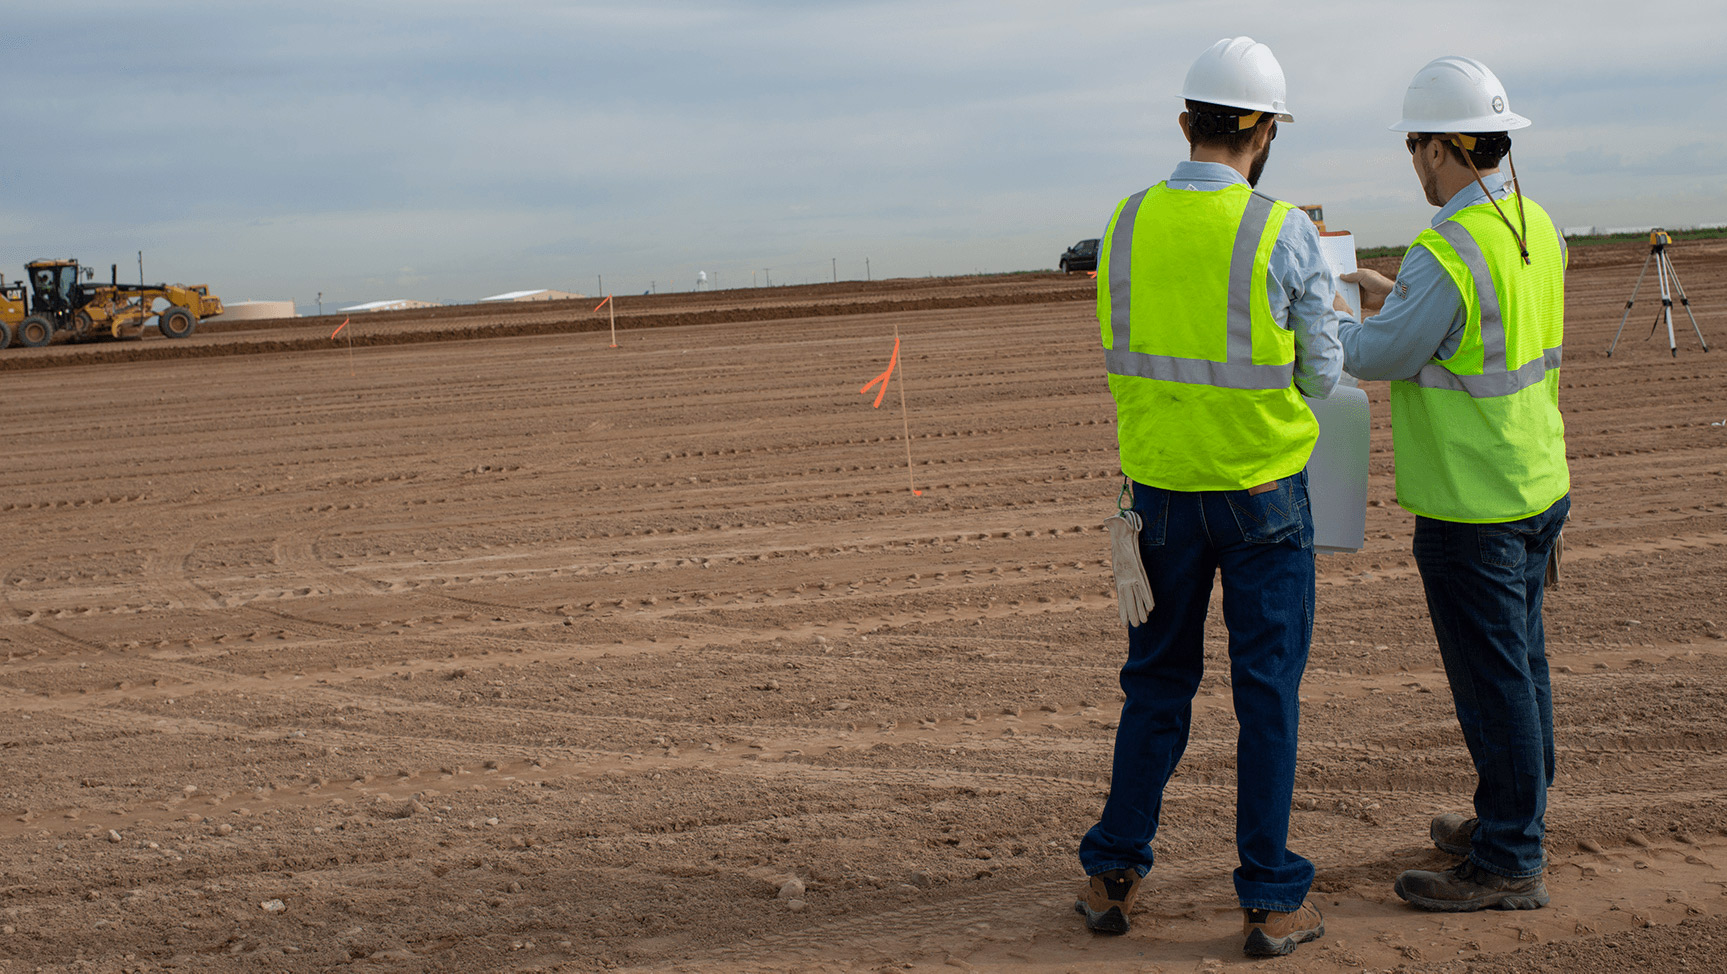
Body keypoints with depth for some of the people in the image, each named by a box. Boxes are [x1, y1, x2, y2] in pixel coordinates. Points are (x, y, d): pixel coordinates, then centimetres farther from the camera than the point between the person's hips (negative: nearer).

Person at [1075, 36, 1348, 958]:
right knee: (1267, 693, 6)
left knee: (1157, 684, 17)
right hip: (1262, 492, -3)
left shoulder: (1126, 225, -2)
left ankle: (1112, 877, 21)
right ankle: (1271, 900, 11)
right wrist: (1325, 316, 15)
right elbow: (1324, 376, -5)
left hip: (1162, 490, 4)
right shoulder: (1283, 232, -14)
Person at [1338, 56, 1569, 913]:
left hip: (1471, 505, -9)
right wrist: (1391, 296, 21)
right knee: (1520, 663, 18)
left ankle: (1507, 865, 6)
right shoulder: (1535, 229, 6)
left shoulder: (1447, 252, -22)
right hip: (1538, 487, 9)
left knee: (1494, 679, -2)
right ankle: (1512, 821, 32)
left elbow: (1383, 357, -15)